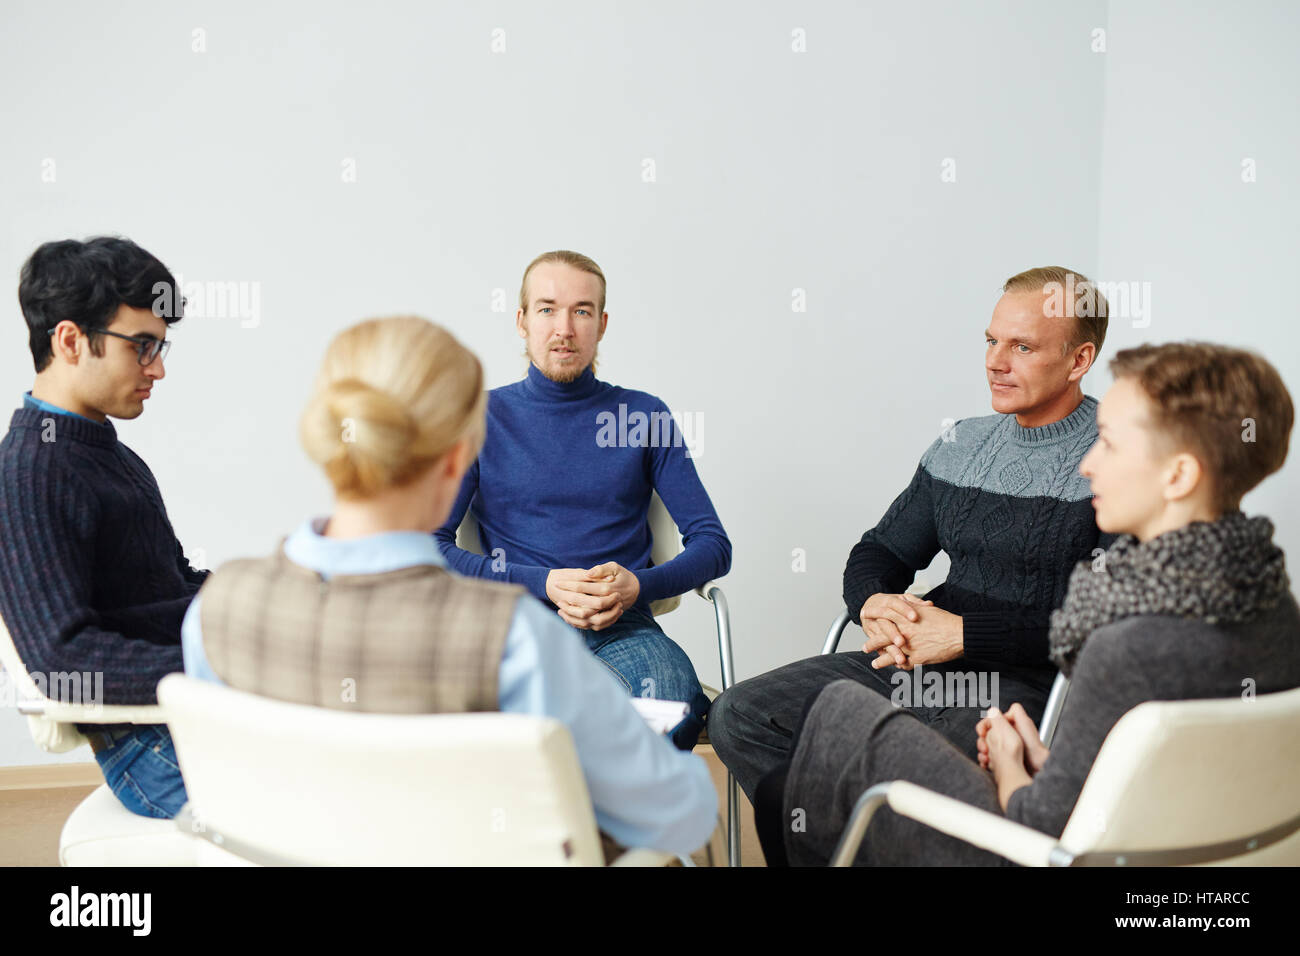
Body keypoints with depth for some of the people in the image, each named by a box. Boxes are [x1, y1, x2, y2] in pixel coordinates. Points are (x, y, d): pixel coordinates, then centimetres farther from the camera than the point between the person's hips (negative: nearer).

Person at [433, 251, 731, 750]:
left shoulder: (645, 415, 13)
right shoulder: (482, 418, 11)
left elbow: (713, 544, 9)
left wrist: (639, 585, -11)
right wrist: (545, 584, -9)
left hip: (623, 626, 1)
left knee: (673, 703, -33)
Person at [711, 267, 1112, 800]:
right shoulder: (959, 446, 15)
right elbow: (879, 551, 21)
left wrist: (963, 635, -16)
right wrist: (873, 604, -4)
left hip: (1025, 682, -7)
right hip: (913, 660, 7)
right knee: (738, 717, -7)